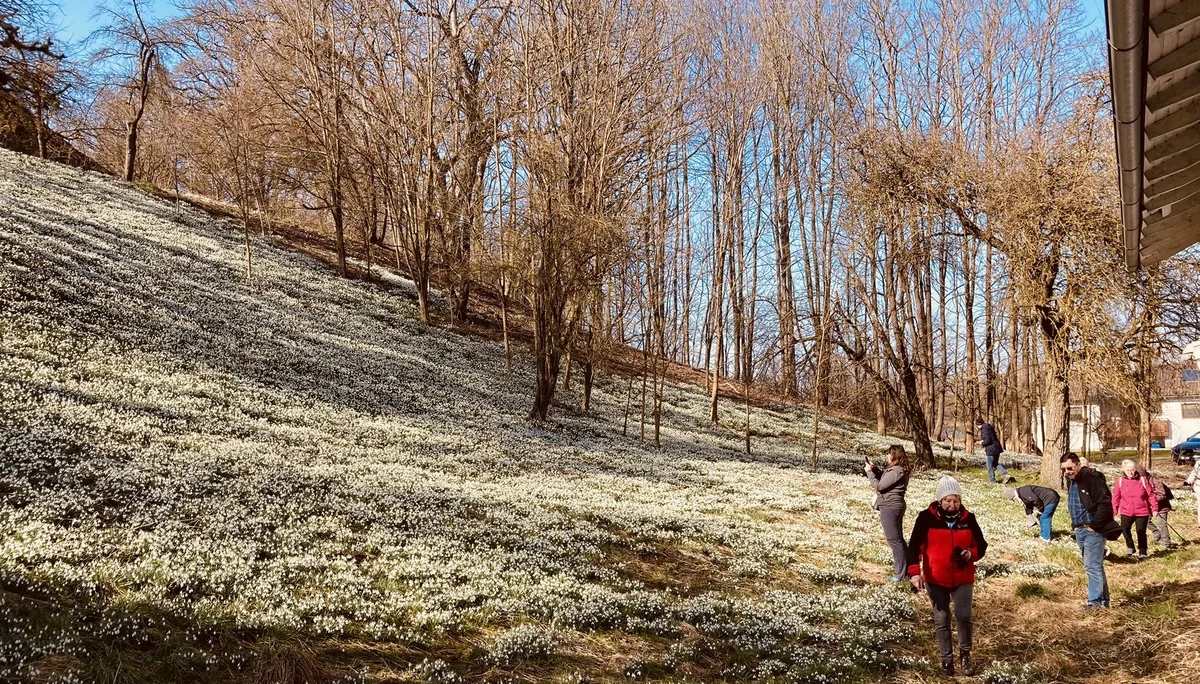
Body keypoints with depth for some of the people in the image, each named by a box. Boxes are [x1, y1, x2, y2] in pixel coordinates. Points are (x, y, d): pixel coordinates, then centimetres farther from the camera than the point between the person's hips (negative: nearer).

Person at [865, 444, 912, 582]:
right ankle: (904, 569, 27)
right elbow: (884, 480, 20)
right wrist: (874, 469, 7)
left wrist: (869, 472, -10)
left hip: (890, 508, -11)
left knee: (894, 540, -5)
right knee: (898, 539, 18)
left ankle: (901, 574, -2)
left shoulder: (896, 471, -22)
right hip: (895, 506, 11)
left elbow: (879, 486, -20)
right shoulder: (900, 469, 10)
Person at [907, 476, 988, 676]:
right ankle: (946, 659, 22)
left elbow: (981, 545, 7)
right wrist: (914, 572, -23)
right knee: (941, 621, 7)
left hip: (963, 579, 1)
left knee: (964, 616, -5)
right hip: (935, 580, -1)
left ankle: (965, 655, 18)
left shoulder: (968, 519, -3)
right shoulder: (926, 518, -10)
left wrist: (971, 554, -16)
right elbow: (915, 546, -11)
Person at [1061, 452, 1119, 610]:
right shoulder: (1070, 480, 11)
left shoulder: (1092, 479, -17)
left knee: (1092, 566, -8)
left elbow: (1105, 503, -21)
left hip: (1093, 530, -9)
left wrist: (1094, 525, -18)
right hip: (1079, 530, 9)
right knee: (1095, 566, 14)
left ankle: (1095, 601, -1)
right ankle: (1103, 600, 22)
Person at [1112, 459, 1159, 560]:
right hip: (1126, 512, 0)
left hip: (1142, 512, 0)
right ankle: (1130, 547, 9)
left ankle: (1142, 553, 22)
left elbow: (1151, 495, -1)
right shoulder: (1120, 481, -3)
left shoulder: (1142, 480, -4)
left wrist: (1154, 508, -5)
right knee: (1125, 529, -15)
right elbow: (1116, 497, -1)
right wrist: (1114, 511, -3)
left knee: (1141, 533, 5)